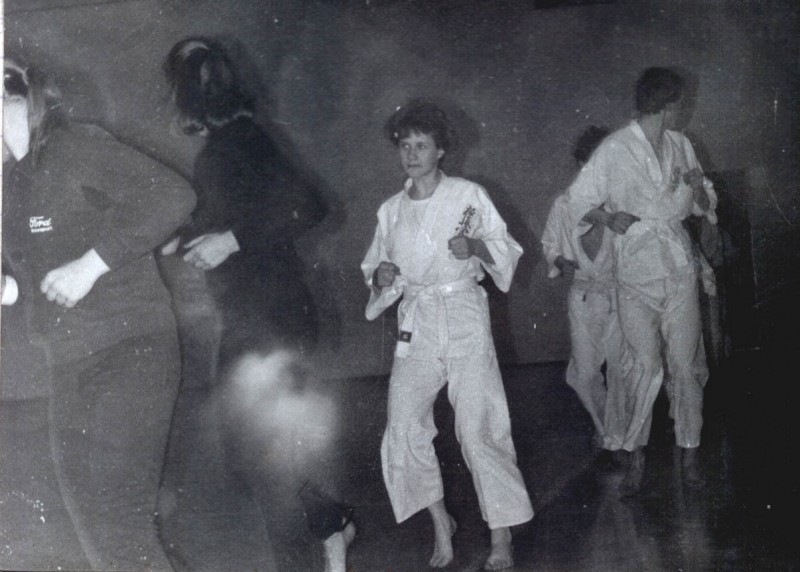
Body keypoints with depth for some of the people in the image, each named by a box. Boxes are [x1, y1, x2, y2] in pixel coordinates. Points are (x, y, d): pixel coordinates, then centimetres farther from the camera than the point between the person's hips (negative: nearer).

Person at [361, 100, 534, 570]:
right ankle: (441, 526, 16)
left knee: (480, 429, -9)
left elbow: (507, 253, 2)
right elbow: (377, 268, 19)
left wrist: (476, 248, -18)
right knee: (405, 431, -3)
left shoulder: (469, 195, 0)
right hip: (415, 324, 4)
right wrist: (380, 277, -4)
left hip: (464, 318, -4)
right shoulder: (391, 210, 12)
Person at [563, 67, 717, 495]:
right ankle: (636, 456, 4)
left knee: (684, 364, 2)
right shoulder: (614, 149, -4)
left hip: (679, 270, 4)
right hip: (635, 272, -3)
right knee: (646, 366, -7)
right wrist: (608, 218, -16)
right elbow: (579, 199, 1)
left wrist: (699, 187, -4)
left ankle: (689, 452, 14)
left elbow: (703, 208, 18)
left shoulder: (680, 146, 10)